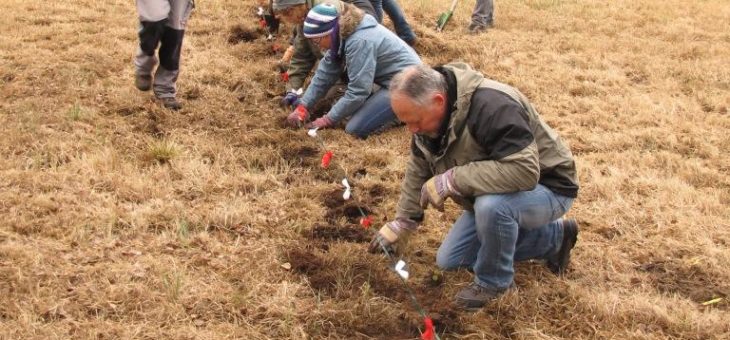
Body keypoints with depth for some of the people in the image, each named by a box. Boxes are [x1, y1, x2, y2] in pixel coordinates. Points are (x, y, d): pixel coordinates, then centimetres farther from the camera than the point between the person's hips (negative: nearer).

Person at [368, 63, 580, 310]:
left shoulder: (492, 106, -36)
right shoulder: (426, 114, -8)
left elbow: (524, 171, -44)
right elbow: (418, 170, 7)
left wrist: (451, 180, -40)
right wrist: (402, 222, 8)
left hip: (545, 187, -9)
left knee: (491, 204, -39)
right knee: (448, 261, 11)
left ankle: (494, 281, -8)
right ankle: (553, 237, 16)